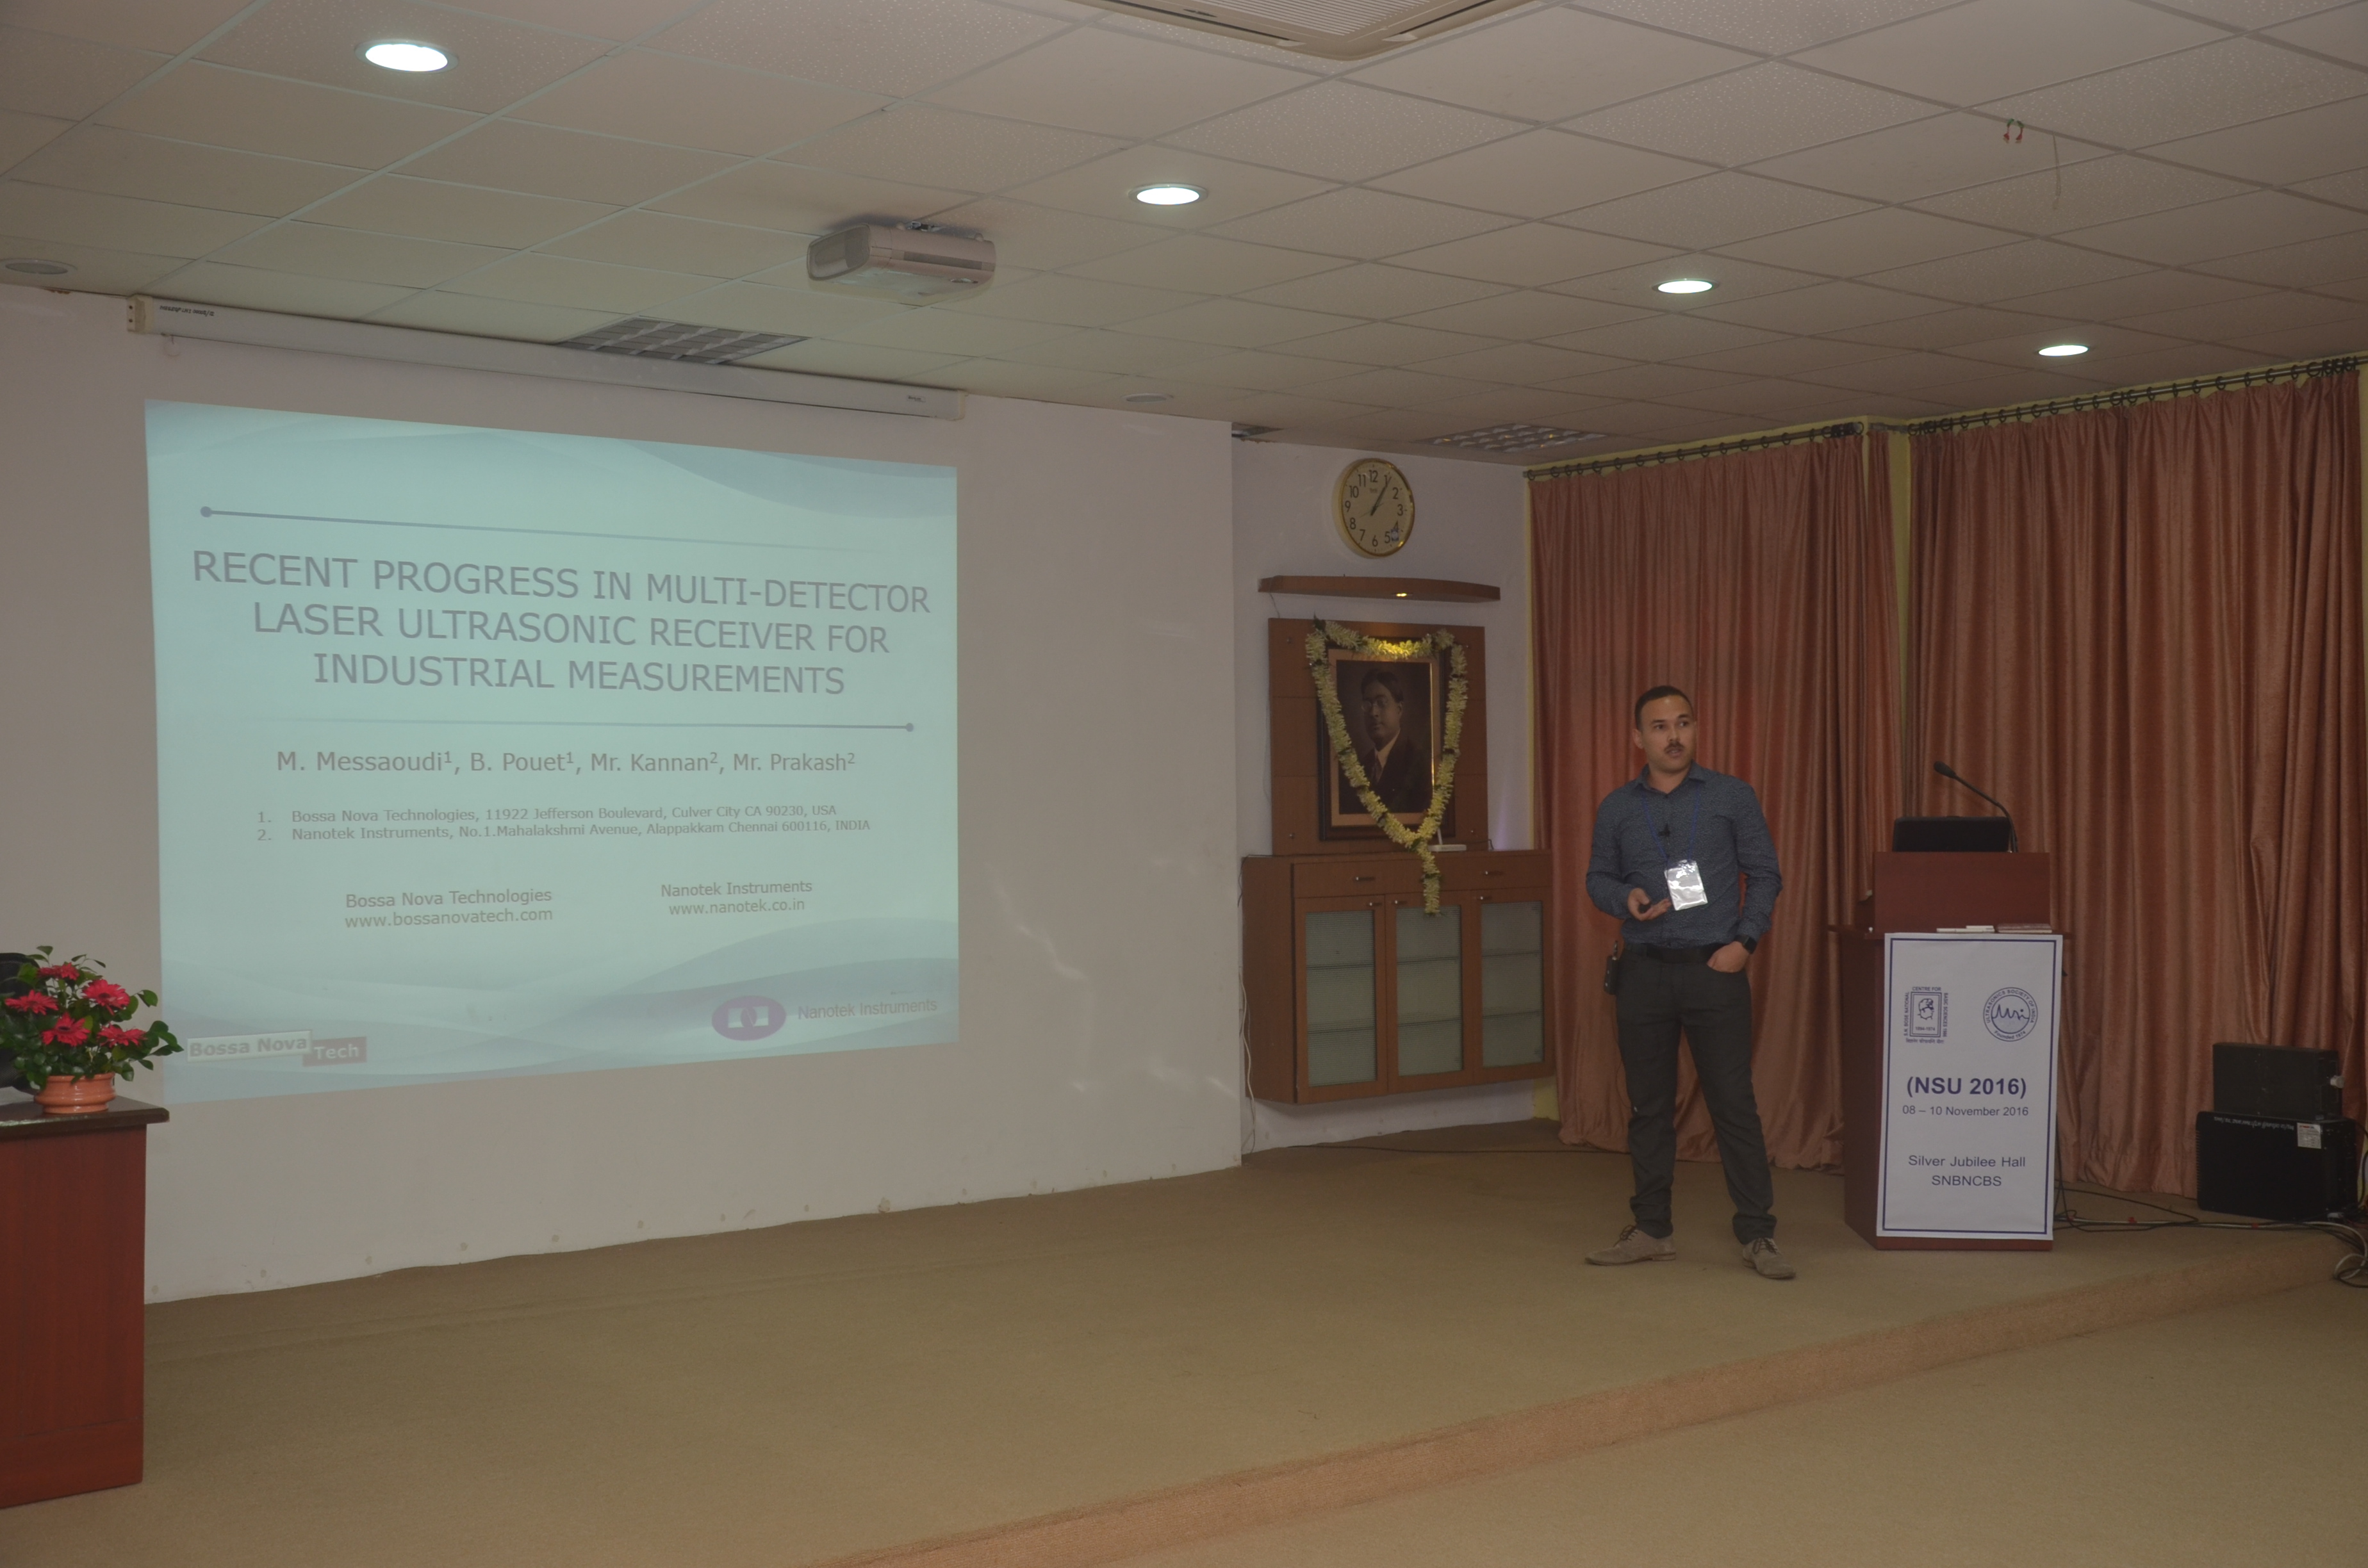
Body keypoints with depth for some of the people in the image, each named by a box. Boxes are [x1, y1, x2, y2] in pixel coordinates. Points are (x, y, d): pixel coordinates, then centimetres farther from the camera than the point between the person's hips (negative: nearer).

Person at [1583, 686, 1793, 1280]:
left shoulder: (1732, 797, 1)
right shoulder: (1617, 808, 7)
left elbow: (1765, 873, 3)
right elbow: (1598, 877, 14)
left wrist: (1745, 941, -9)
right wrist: (1625, 898, -8)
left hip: (1715, 969, -2)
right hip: (1644, 973, 3)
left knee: (1734, 1102, -3)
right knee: (1648, 1105, 8)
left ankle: (1757, 1234, 5)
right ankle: (1652, 1230, 18)